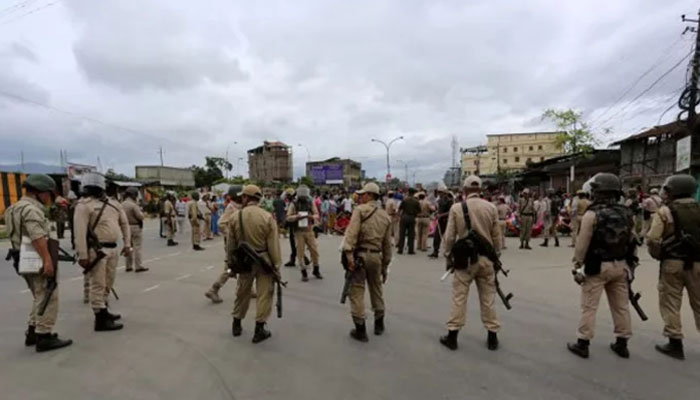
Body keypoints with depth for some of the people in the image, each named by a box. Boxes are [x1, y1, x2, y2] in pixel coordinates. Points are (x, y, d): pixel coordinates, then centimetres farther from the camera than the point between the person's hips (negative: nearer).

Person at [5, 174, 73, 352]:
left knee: (40, 298, 21)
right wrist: (47, 260, -32)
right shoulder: (31, 208, -15)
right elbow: (37, 236, -27)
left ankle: (32, 333, 27)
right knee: (48, 299, -4)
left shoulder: (18, 207, 19)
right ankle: (44, 337, 0)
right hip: (38, 261, -11)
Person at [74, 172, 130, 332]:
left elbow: (124, 223, 18)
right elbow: (80, 231, -16)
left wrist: (127, 243, 10)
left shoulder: (113, 204, 12)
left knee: (107, 283, 19)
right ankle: (101, 319, 5)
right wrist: (83, 255, -20)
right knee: (98, 285, -2)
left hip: (113, 249, 8)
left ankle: (103, 311, 34)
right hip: (97, 250, -7)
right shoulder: (84, 205, -10)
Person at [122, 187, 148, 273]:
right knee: (137, 247, -2)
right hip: (135, 227, -8)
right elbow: (140, 216, -19)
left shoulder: (122, 204, 6)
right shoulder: (133, 205, -17)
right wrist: (140, 211, -1)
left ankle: (129, 266, 20)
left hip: (126, 227, 8)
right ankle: (139, 266, 0)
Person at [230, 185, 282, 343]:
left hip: (244, 261, 3)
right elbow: (273, 244, -12)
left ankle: (236, 325, 34)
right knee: (264, 294, 7)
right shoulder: (267, 217, -12)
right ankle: (259, 330, 11)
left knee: (242, 292, 20)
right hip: (263, 260, -3)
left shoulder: (235, 217, -4)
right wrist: (276, 264, -3)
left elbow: (230, 244, 2)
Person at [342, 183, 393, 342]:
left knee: (356, 292, 4)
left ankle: (360, 330, 9)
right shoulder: (386, 216, 11)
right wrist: (386, 265, 18)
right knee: (376, 289, 22)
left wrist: (349, 255, -22)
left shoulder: (360, 210, -6)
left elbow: (352, 233, -20)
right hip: (376, 256, 6)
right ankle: (379, 324, 35)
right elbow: (387, 244, 12)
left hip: (360, 254, -6)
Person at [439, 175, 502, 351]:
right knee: (488, 298, 12)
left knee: (459, 297, 5)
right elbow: (496, 236, 4)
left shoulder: (456, 208, -7)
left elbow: (449, 236, -5)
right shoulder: (491, 207, -1)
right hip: (486, 258, 2)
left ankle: (452, 336, 13)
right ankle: (492, 337, 22)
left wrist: (448, 257, 7)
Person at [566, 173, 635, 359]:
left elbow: (582, 244, -15)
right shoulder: (627, 214, 4)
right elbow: (632, 242, 10)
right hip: (621, 266, 6)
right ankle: (622, 344, 25)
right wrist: (629, 263, 19)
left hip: (597, 266, -6)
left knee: (589, 306, 1)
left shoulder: (592, 214, -15)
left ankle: (582, 344, 8)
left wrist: (577, 266, -6)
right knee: (621, 305, 15)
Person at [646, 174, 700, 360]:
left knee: (671, 303, 6)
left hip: (673, 262, -4)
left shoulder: (664, 211, -8)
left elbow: (652, 239, -13)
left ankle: (675, 343, 10)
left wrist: (657, 255, 4)